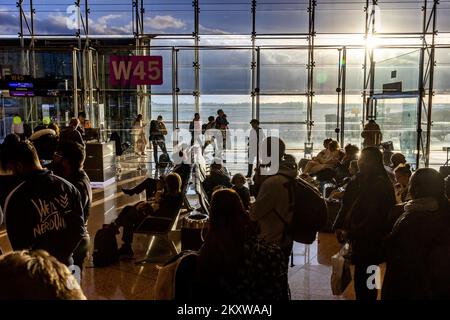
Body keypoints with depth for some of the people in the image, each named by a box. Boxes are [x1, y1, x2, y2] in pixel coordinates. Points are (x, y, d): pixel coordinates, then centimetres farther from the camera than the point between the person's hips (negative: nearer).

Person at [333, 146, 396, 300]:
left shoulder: (382, 185, -13)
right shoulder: (356, 182, 9)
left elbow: (376, 216, -18)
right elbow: (346, 206, 11)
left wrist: (350, 232, -19)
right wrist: (339, 227, -3)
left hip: (371, 241, -7)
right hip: (358, 238, 7)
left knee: (362, 279, -4)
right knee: (362, 278, 15)